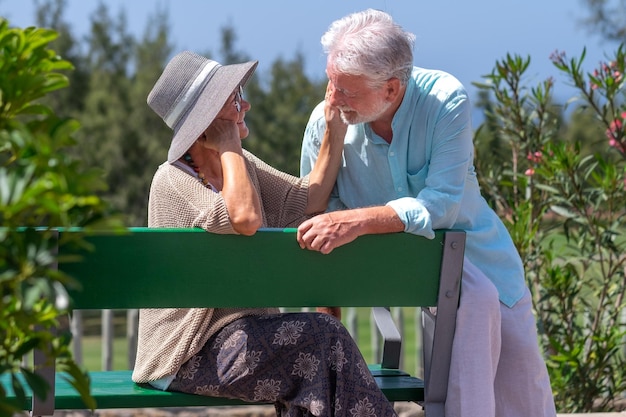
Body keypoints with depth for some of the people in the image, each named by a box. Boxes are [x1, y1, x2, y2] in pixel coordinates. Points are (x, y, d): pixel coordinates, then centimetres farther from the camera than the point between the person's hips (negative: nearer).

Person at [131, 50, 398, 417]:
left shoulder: (241, 164, 12)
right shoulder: (173, 180, -13)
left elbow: (310, 200, 11)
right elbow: (246, 218, -30)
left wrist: (336, 131, 6)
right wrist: (229, 149, -17)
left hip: (244, 332, 7)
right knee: (318, 334, -23)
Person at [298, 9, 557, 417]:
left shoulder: (446, 100, -24)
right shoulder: (326, 121, -18)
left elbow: (441, 205, -31)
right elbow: (316, 218, -8)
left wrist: (356, 222, -43)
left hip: (469, 242, 1)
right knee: (475, 297, -31)